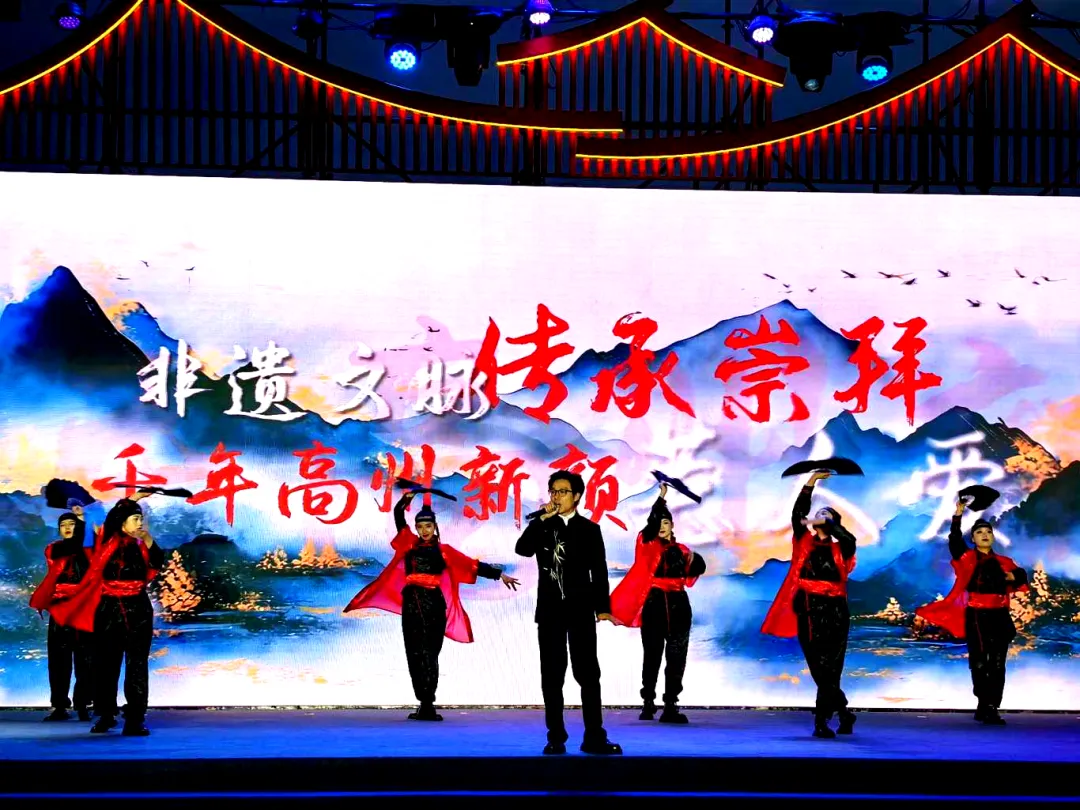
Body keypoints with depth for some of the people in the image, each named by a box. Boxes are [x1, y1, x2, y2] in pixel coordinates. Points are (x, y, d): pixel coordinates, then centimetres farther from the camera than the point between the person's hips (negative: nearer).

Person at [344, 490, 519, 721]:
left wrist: (499, 574, -2)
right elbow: (398, 517, 11)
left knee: (429, 653, -5)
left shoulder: (443, 551, 5)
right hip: (412, 604, 3)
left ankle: (427, 704, -8)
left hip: (433, 605, -3)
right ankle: (425, 704, 5)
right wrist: (406, 498, -2)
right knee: (415, 655, 1)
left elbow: (473, 566, 3)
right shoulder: (410, 545, 12)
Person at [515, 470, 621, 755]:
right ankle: (556, 737, 7)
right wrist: (542, 519, -13)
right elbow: (522, 549, -9)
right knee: (552, 675, 3)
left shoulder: (589, 529, 4)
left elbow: (599, 572, 0)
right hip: (550, 610, 2)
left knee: (588, 673, -3)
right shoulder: (542, 526, 10)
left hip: (580, 609, -2)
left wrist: (602, 607, -8)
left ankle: (594, 737, 0)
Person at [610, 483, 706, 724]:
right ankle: (648, 703, 7)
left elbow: (696, 571, 3)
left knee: (676, 658, -1)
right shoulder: (648, 545, 4)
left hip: (678, 606, 3)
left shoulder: (680, 550, 14)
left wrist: (692, 560, -18)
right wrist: (661, 498, -20)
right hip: (654, 605, -3)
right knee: (652, 656, -1)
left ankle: (670, 706, 0)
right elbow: (651, 523, -14)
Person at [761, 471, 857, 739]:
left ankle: (821, 721, -1)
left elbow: (849, 539, -16)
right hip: (807, 611, 3)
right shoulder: (805, 543, 12)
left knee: (828, 668, -6)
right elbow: (797, 514, 0)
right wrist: (811, 483, -3)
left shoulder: (839, 550, 7)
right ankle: (843, 713, 18)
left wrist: (826, 524, -16)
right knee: (819, 670, 5)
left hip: (833, 612, -3)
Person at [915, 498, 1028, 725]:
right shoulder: (968, 559, 4)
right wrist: (958, 516, -19)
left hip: (999, 616, 3)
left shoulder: (1003, 562, 13)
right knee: (979, 664, 0)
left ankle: (991, 708, -2)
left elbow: (1021, 575, 5)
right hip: (976, 616, -3)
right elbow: (954, 541, -10)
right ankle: (985, 706, 7)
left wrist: (1013, 576, -17)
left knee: (997, 665, -2)